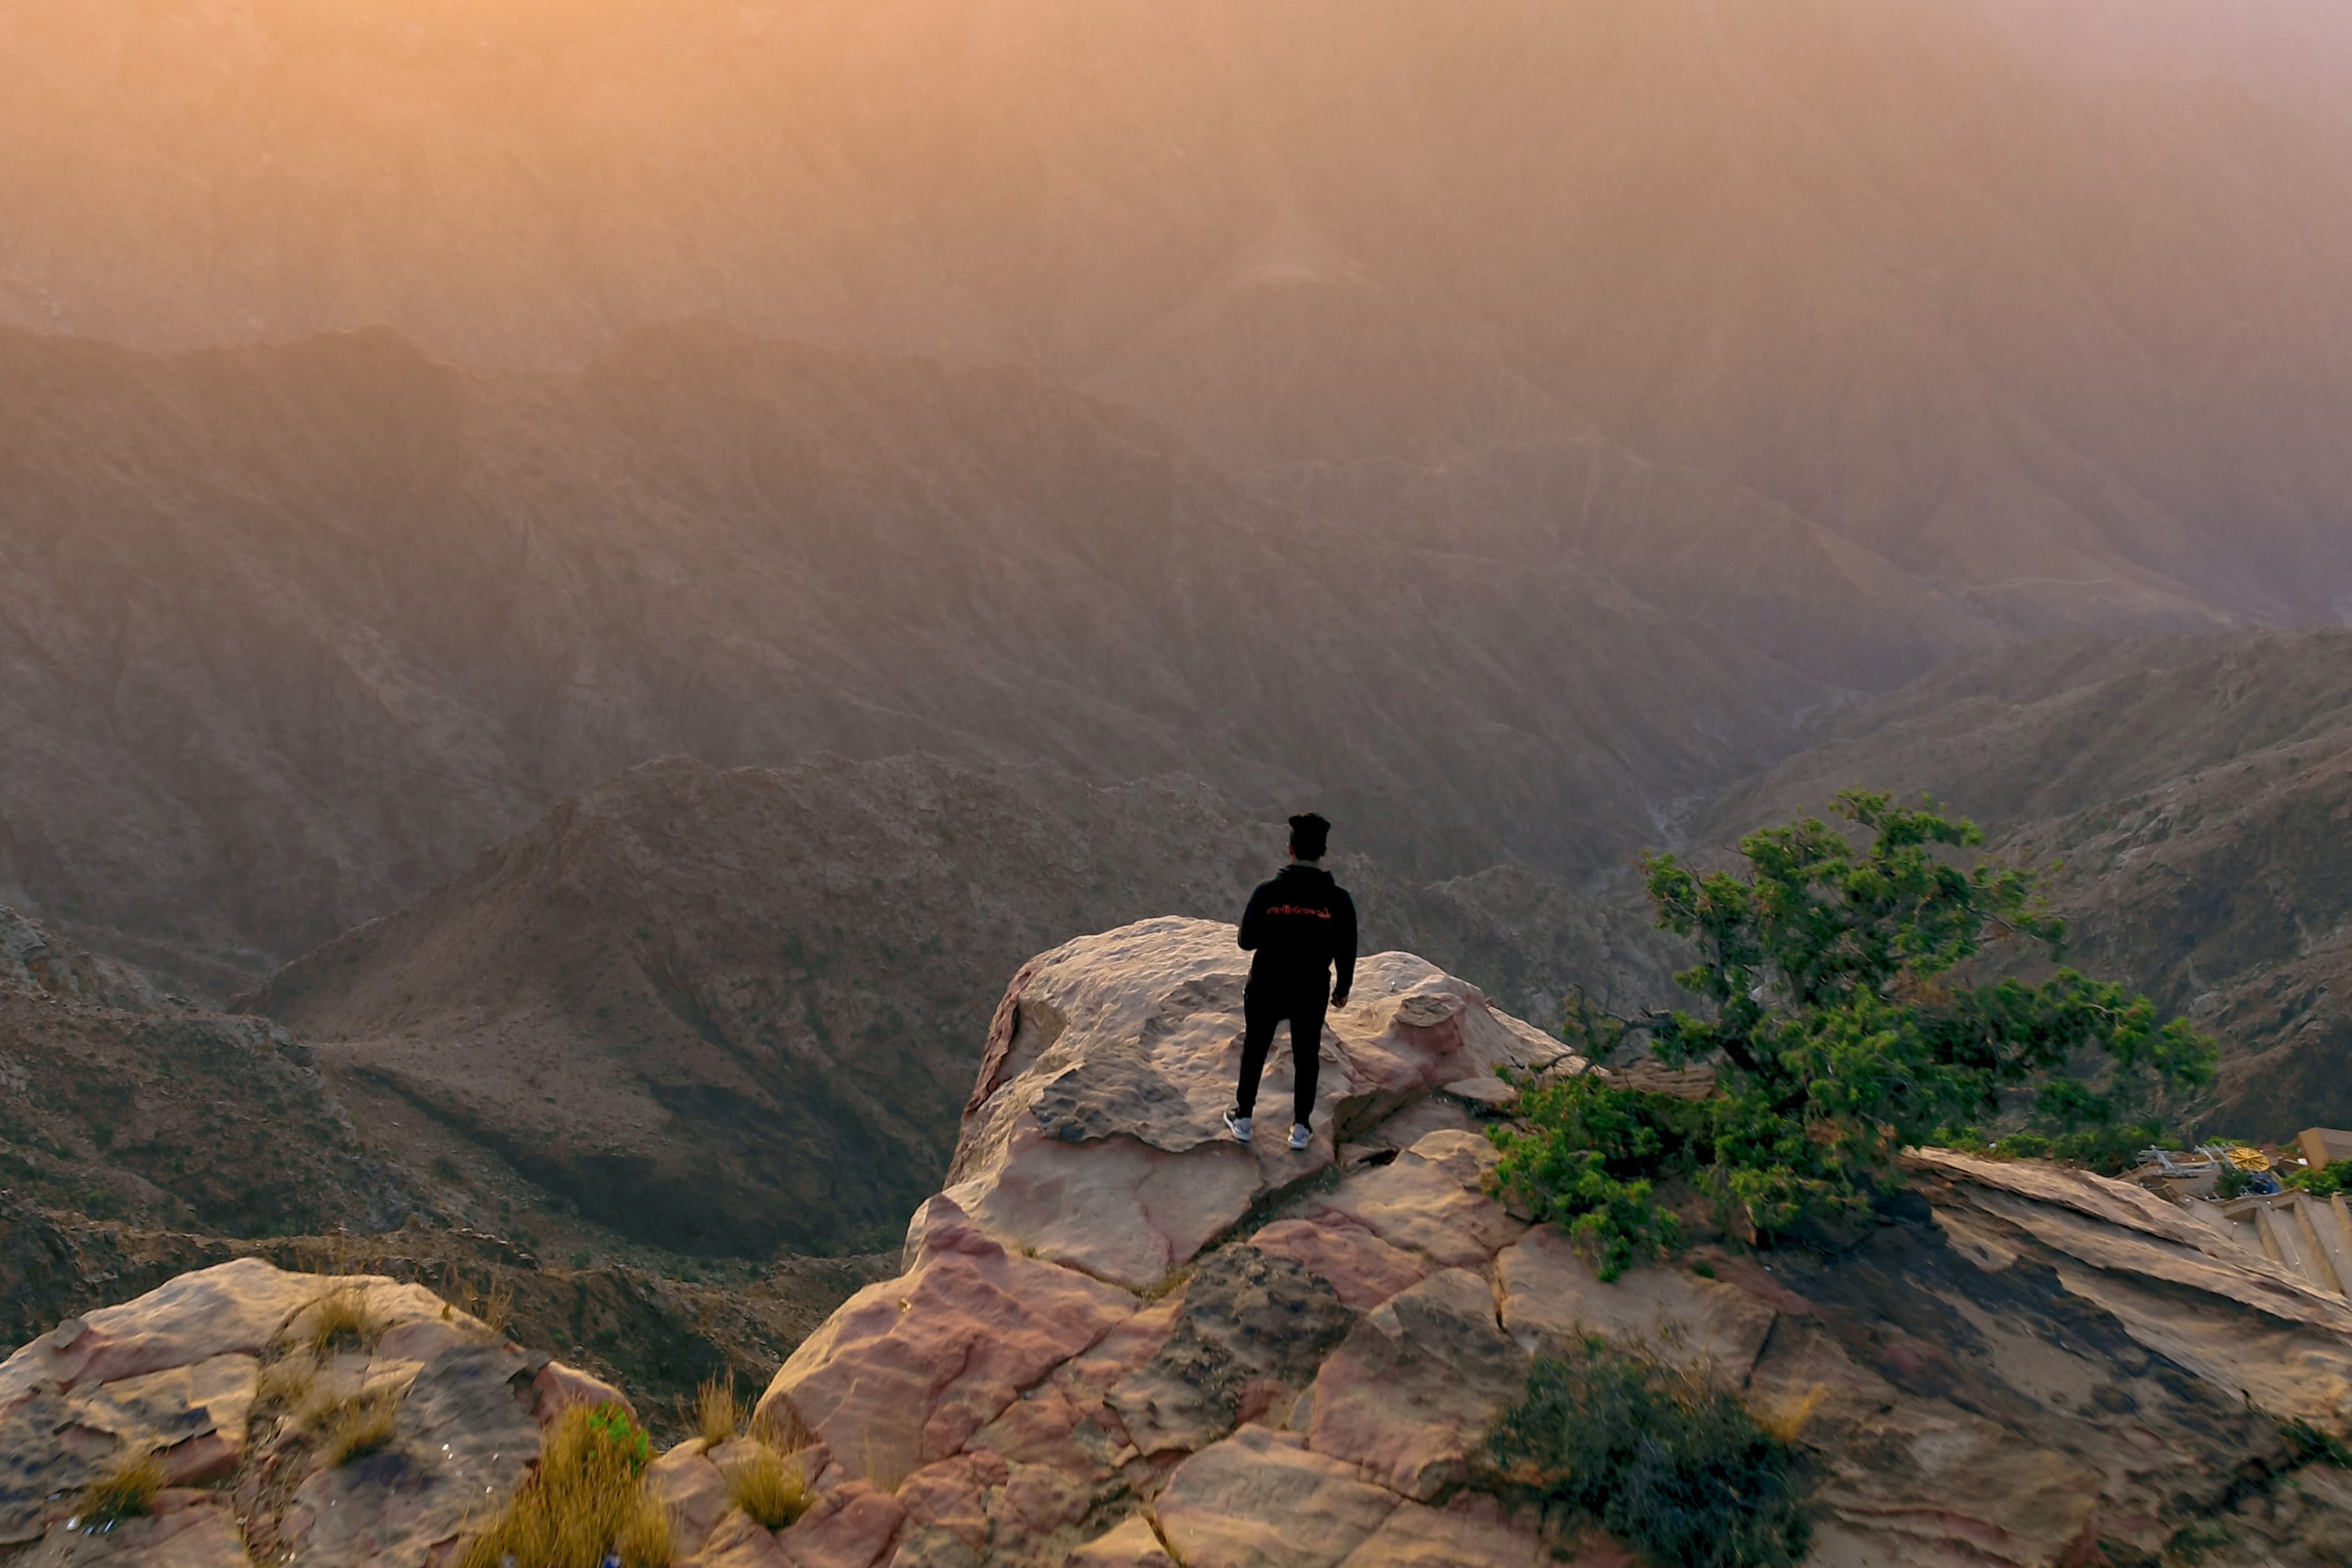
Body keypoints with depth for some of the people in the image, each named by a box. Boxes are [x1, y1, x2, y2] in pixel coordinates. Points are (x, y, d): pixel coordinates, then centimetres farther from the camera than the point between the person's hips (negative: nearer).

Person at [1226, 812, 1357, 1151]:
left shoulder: (1267, 892, -16)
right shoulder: (1337, 899, -14)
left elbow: (1247, 941, -8)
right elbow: (1346, 952, -6)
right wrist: (1342, 989, 10)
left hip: (1266, 990, 0)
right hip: (1312, 994, 0)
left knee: (1254, 1052, 19)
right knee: (1306, 1057, 17)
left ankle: (1243, 1120, 30)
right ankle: (1300, 1128, 25)